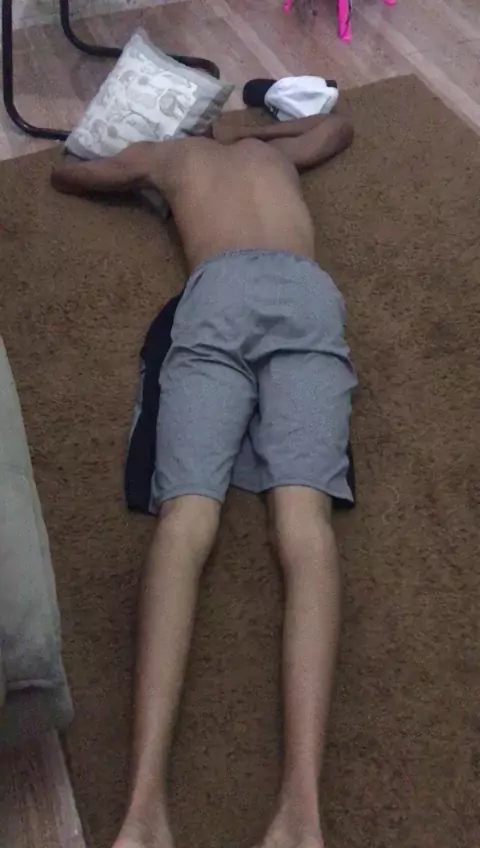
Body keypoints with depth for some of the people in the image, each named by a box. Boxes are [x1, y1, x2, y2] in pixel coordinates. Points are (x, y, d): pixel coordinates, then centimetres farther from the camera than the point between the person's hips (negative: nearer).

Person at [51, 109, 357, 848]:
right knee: (303, 518, -20)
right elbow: (341, 126, 66)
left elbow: (65, 175, 55)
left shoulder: (165, 155, 39)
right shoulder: (274, 149, 44)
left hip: (214, 297, -1)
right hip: (303, 293, 1)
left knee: (185, 519, -17)